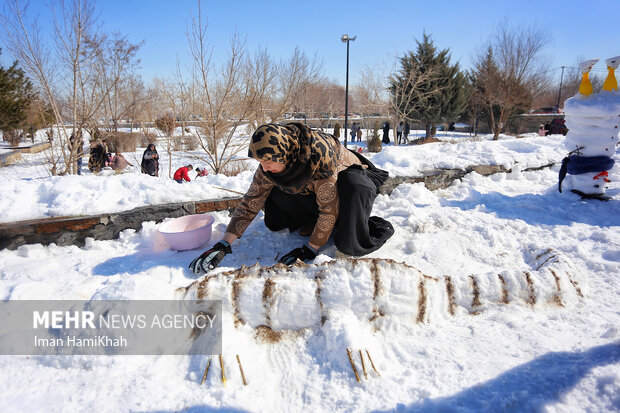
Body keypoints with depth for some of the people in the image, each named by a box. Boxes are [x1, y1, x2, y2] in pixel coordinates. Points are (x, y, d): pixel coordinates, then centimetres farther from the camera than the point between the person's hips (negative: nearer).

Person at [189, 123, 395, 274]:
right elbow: (251, 201, -15)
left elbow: (329, 208, -32)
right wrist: (224, 244, -21)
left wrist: (311, 248, -28)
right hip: (313, 189, 7)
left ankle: (379, 228, -2)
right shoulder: (271, 164, -19)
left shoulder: (319, 154, -39)